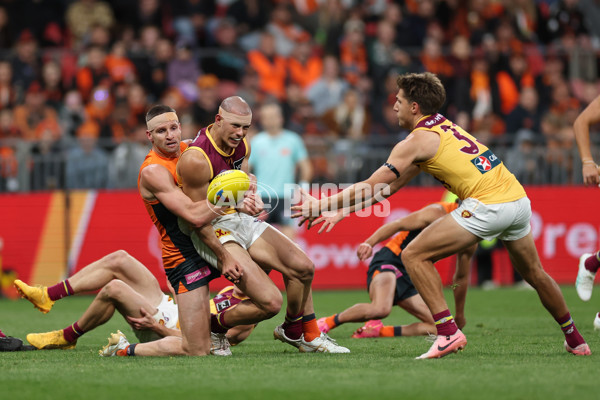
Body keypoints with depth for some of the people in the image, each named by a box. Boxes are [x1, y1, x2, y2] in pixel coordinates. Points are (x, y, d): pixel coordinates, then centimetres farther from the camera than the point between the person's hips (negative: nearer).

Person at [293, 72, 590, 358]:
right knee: (533, 273, 28)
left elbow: (371, 188, -2)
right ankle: (575, 340, 38)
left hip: (487, 205, -9)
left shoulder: (418, 141, -2)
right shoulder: (444, 127, 23)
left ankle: (448, 332, -11)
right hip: (518, 197, 9)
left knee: (415, 256, -4)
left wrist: (322, 205, 8)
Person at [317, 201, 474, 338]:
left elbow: (461, 278, 21)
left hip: (409, 277, 8)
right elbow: (397, 225, -17)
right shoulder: (438, 213, -13)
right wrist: (369, 243, -33)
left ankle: (378, 331, 2)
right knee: (381, 308, -38)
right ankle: (326, 323, -17)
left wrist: (459, 317, 29)